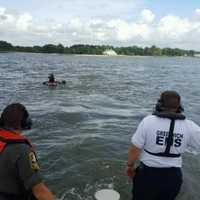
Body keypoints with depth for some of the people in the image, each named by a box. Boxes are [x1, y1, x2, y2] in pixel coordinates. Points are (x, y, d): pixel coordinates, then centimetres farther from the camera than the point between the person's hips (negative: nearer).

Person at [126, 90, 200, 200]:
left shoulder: (148, 121, -16)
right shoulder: (189, 126, -11)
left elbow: (134, 149, -12)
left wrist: (130, 165, 4)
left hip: (148, 174, -2)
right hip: (173, 177, 3)